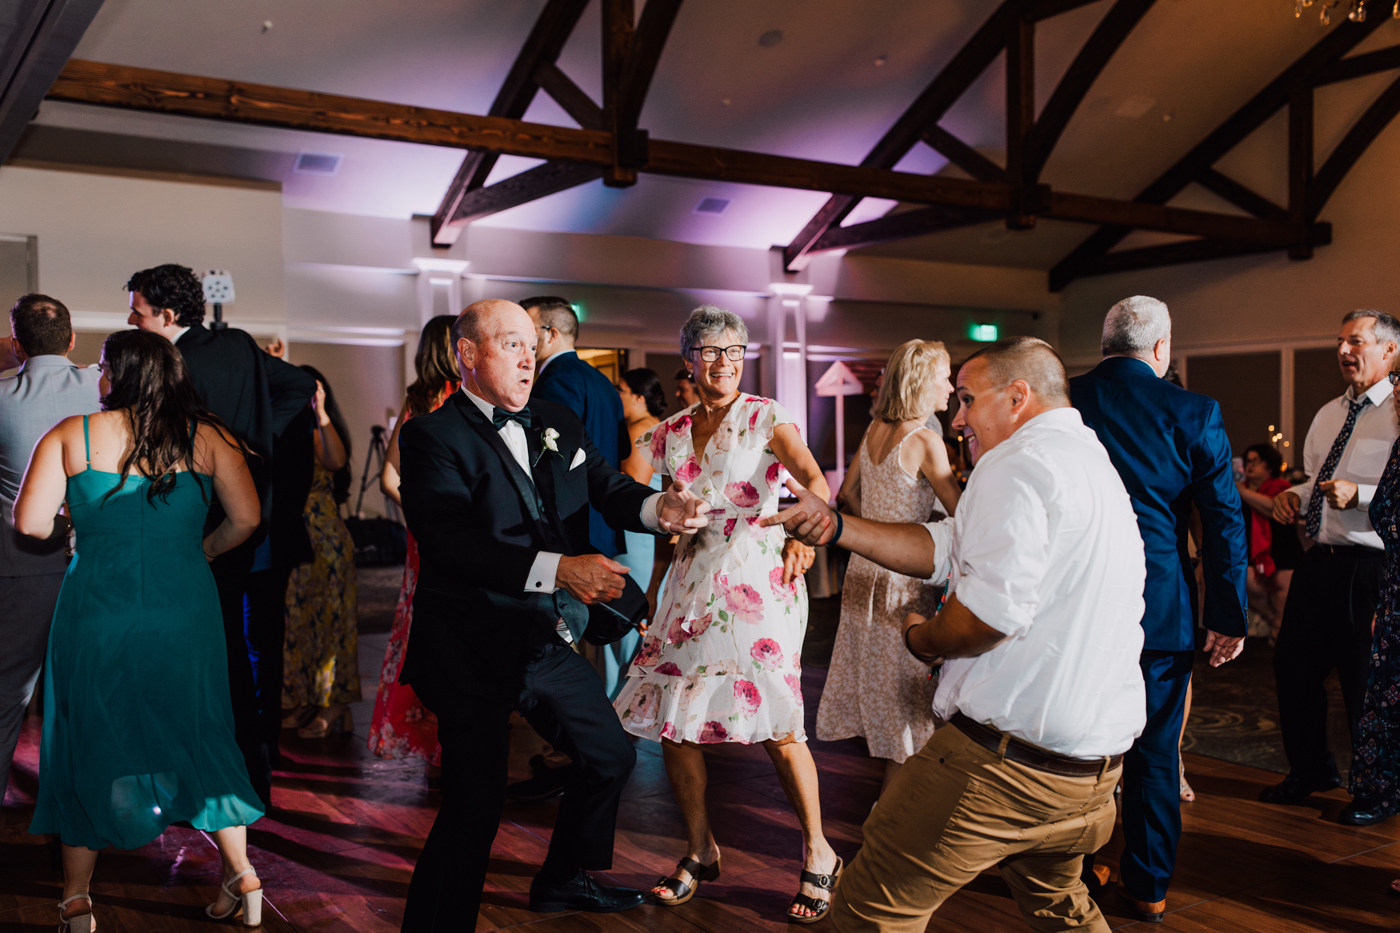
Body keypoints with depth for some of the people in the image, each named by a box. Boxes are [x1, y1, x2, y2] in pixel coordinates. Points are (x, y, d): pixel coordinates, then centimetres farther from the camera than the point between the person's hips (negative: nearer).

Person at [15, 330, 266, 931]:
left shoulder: (71, 436, -2)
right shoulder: (208, 437, 0)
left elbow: (30, 523, -6)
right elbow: (245, 520, -1)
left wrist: (77, 527, 15)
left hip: (97, 610, -1)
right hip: (186, 608, 1)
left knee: (86, 742, 14)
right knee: (198, 734, 14)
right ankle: (242, 876, 15)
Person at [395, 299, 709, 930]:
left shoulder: (557, 423, 10)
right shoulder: (433, 435, -12)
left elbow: (610, 489, 7)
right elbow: (449, 542, -24)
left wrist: (662, 508, -17)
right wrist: (560, 569, -32)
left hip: (549, 640, 8)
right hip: (472, 651, -7)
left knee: (611, 757, 20)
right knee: (475, 805, -8)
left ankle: (562, 880, 42)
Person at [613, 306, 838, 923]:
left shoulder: (767, 418, -3)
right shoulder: (670, 432, 12)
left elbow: (812, 476, -21)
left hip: (757, 578, -5)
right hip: (692, 581, 5)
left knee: (775, 725, -9)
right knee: (672, 721, 4)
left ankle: (818, 854, 14)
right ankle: (700, 851, 25)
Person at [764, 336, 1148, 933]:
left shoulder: (1017, 463, -13)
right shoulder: (1094, 463, 18)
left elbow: (988, 613, -23)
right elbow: (948, 550, 13)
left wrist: (920, 638, -2)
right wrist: (833, 526, 6)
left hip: (1005, 760, -10)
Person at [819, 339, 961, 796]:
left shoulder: (875, 430, 4)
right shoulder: (924, 440, -17)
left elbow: (848, 495, 15)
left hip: (865, 566, 8)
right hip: (902, 580, -8)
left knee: (877, 672, 18)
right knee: (904, 686, 4)